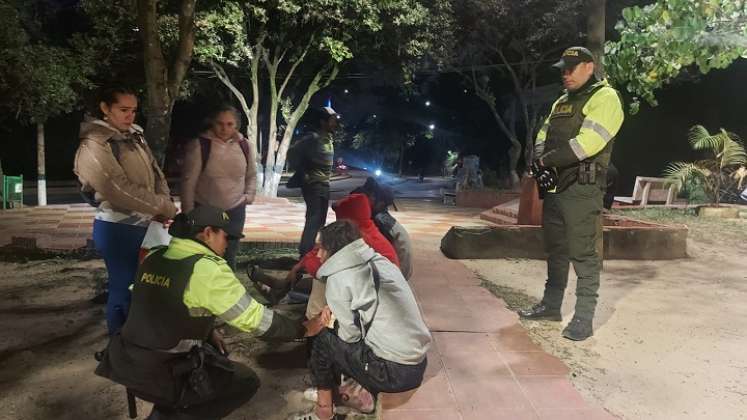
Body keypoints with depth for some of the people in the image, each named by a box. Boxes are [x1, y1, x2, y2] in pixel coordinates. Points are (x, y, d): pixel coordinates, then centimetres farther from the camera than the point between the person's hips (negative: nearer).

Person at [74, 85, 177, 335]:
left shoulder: (134, 137, 9)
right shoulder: (94, 146, -16)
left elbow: (155, 173, 9)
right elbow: (121, 191, -23)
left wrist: (164, 204, -9)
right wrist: (164, 207, -17)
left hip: (143, 224, 8)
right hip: (117, 229, -8)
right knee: (124, 289, 3)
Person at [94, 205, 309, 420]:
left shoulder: (153, 257, 3)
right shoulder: (209, 269, -18)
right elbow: (254, 318, -15)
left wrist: (208, 331, 13)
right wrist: (300, 328, -3)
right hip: (161, 376, -7)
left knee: (215, 348, 25)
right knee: (247, 382, 8)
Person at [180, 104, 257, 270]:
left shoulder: (244, 146, 0)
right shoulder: (199, 145, -12)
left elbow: (251, 175, 16)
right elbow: (188, 181, -10)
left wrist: (249, 195, 3)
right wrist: (188, 212, -9)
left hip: (235, 210, 3)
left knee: (230, 254, 15)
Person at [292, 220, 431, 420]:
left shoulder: (338, 279, -11)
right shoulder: (381, 261, 9)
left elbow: (350, 334, -8)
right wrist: (335, 309, 14)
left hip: (393, 372, -7)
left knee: (324, 340, 10)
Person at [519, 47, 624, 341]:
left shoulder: (604, 97, -5)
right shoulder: (561, 102, 21)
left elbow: (588, 142, -19)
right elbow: (542, 137, 15)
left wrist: (548, 160, -12)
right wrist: (541, 163, -6)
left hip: (582, 188, -8)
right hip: (554, 187, 8)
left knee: (584, 255, -5)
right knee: (556, 250, 15)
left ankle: (584, 318, 3)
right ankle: (551, 305, 26)